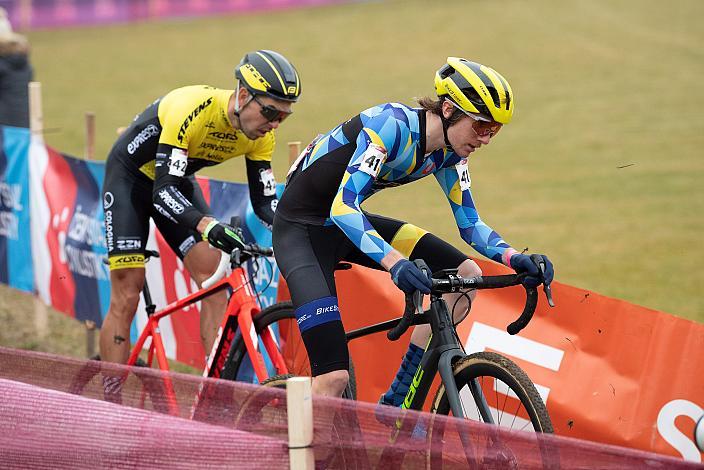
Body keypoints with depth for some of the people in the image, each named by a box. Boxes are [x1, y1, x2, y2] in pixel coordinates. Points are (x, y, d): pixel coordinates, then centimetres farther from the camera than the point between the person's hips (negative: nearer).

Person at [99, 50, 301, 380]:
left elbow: (264, 202, -9)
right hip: (130, 177, -6)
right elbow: (163, 192, -40)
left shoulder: (260, 134, -17)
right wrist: (209, 227, -55)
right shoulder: (192, 109, -37)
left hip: (178, 181, 6)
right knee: (127, 298, -11)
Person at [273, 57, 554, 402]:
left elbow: (470, 225, 4)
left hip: (347, 223, 8)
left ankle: (396, 401, 1)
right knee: (334, 379, -22)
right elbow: (343, 207, -38)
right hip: (300, 228, -8)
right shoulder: (392, 126, -28)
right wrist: (396, 264, -51)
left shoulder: (449, 152, -3)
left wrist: (517, 260, -16)